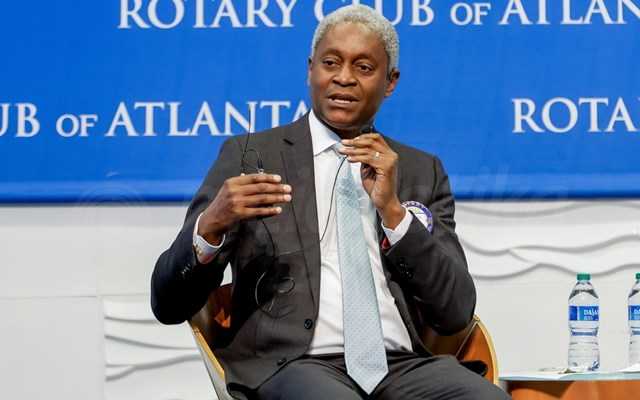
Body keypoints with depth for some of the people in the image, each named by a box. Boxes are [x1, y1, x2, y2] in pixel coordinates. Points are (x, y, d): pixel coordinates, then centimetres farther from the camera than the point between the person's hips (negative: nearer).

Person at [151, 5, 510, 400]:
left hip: (403, 364, 4)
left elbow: (456, 313, 6)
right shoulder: (249, 156, 7)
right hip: (289, 364, -3)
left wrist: (393, 210, -6)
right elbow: (169, 305, 3)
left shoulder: (422, 171, 16)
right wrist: (210, 226, -18)